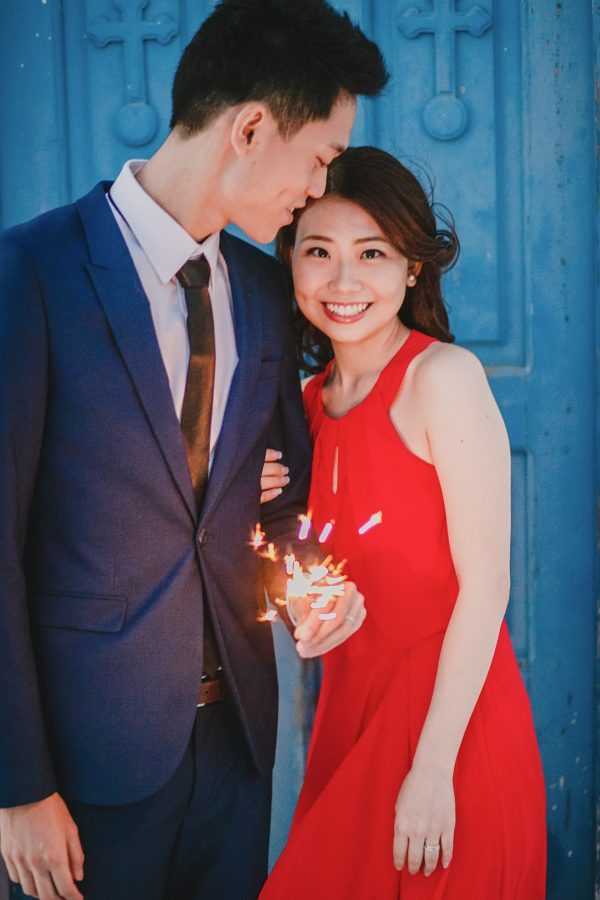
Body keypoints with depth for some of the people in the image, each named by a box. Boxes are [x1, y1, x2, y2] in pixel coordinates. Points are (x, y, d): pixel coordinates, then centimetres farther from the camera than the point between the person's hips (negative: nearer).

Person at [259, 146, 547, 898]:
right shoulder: (310, 398, 5)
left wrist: (433, 768, -18)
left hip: (450, 712, -6)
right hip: (351, 701, 6)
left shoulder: (444, 375, -15)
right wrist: (260, 511, -8)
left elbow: (485, 584, -17)